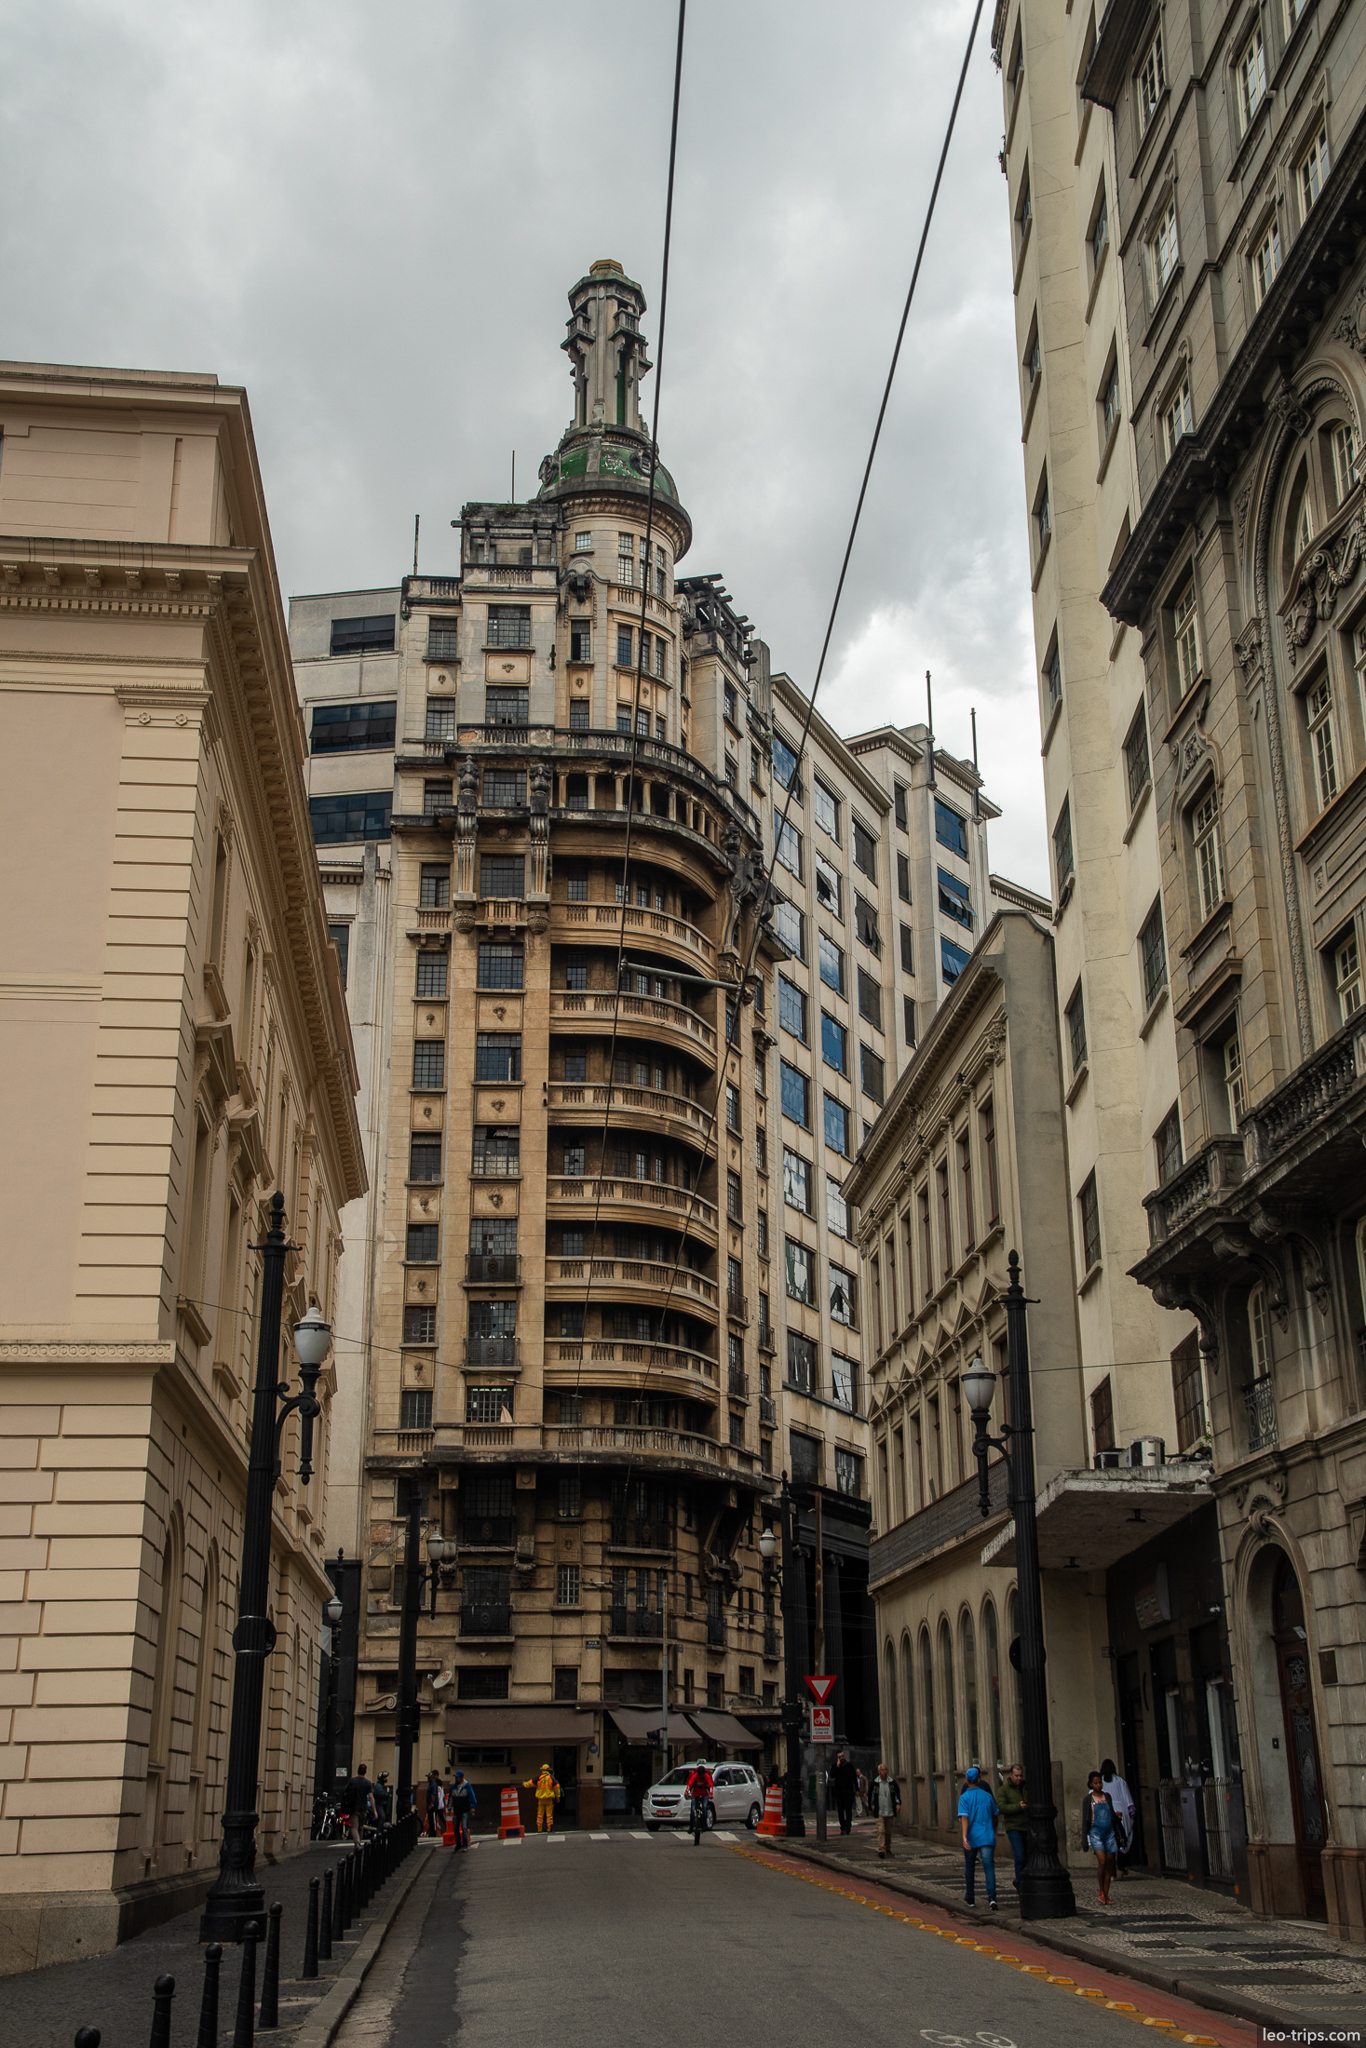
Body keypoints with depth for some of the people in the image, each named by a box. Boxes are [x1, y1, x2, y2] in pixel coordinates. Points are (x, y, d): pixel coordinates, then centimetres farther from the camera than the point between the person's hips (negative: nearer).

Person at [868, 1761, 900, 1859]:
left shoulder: (892, 1782, 3)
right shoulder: (874, 1783, -2)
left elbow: (897, 1793, 12)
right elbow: (870, 1795, 7)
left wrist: (898, 1803, -4)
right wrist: (870, 1808, 10)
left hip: (890, 1812, 3)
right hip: (879, 1813, -3)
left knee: (888, 1831, 11)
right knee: (881, 1830, -13)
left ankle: (888, 1849, 25)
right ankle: (881, 1850, -17)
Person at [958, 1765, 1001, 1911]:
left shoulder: (965, 1798, -5)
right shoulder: (987, 1796, 5)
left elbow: (964, 1818, -17)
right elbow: (995, 1815, 15)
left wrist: (964, 1836, -23)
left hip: (971, 1838, -1)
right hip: (987, 1836, 1)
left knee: (969, 1867, 16)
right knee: (989, 1866, -6)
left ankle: (970, 1898, 27)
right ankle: (991, 1897, -24)